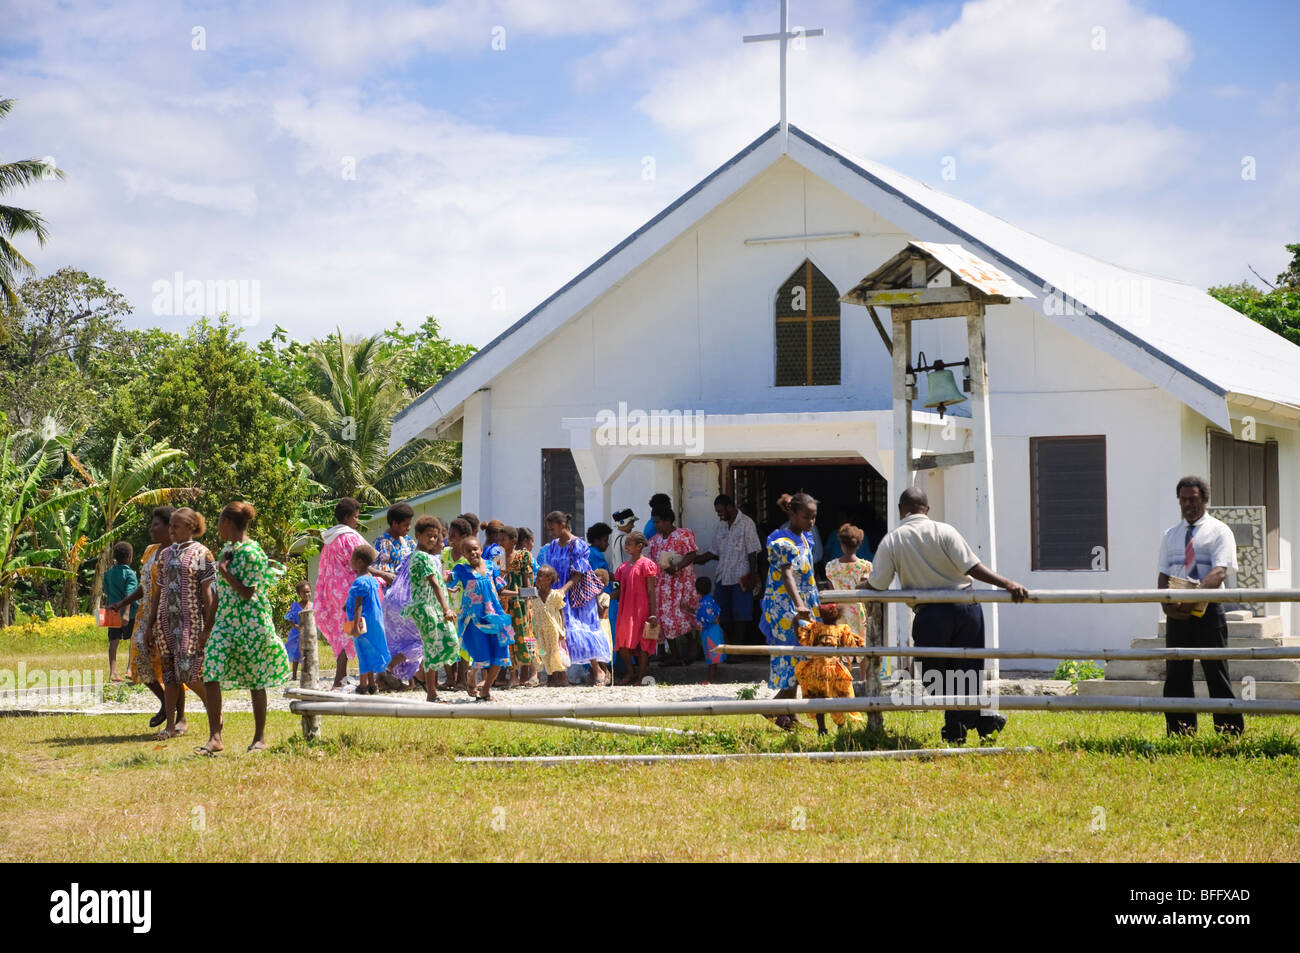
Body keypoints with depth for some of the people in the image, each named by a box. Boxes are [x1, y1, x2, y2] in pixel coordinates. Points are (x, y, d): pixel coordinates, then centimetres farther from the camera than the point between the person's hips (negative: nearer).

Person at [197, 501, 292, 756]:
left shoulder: (251, 553, -13)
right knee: (210, 677, -6)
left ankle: (260, 737, 14)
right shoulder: (227, 550, 13)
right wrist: (210, 625, 19)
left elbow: (248, 592, -16)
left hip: (251, 622, -8)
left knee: (255, 680, 2)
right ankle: (215, 738, -5)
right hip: (225, 621, 8)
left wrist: (224, 571, -13)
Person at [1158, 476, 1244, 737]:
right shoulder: (1171, 535, 15)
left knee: (1216, 672, -3)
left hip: (1208, 610, -4)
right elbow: (1164, 574, 11)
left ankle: (1230, 733, 2)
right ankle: (1179, 734, 12)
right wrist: (1166, 603, -9)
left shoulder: (1219, 531, 0)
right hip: (1177, 614, 5)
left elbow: (1220, 571, -13)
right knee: (1176, 675, 5)